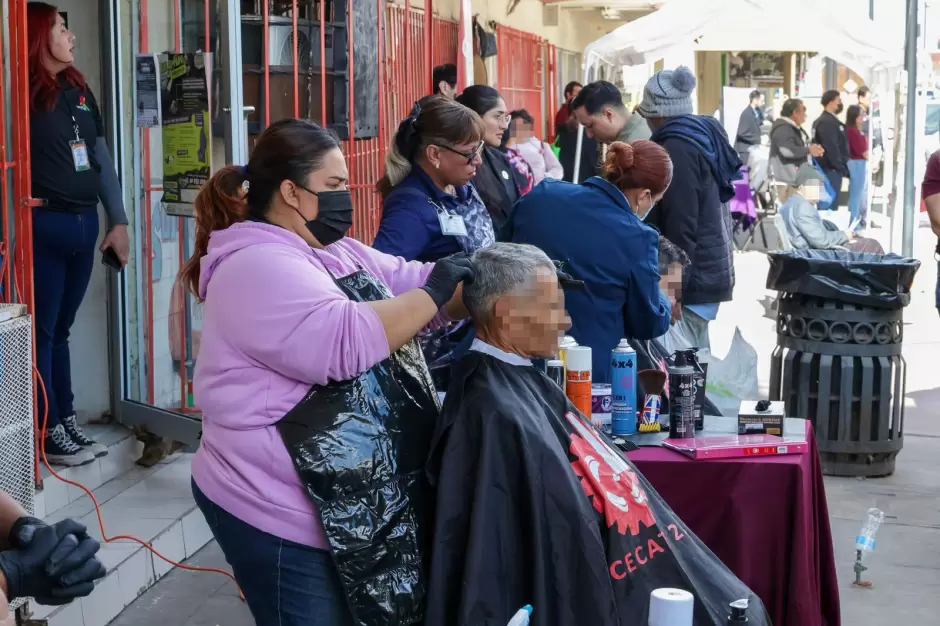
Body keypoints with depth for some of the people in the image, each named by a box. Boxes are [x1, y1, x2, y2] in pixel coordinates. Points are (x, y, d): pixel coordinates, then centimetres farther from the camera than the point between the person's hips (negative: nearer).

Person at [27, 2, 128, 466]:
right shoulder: (25, 93, -8)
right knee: (42, 333, 2)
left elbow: (102, 160, 15)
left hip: (83, 224, 6)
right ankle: (49, 434, 8)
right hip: (44, 226, -6)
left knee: (60, 330, 15)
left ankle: (68, 423, 22)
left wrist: (118, 221, 14)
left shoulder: (78, 89, 13)